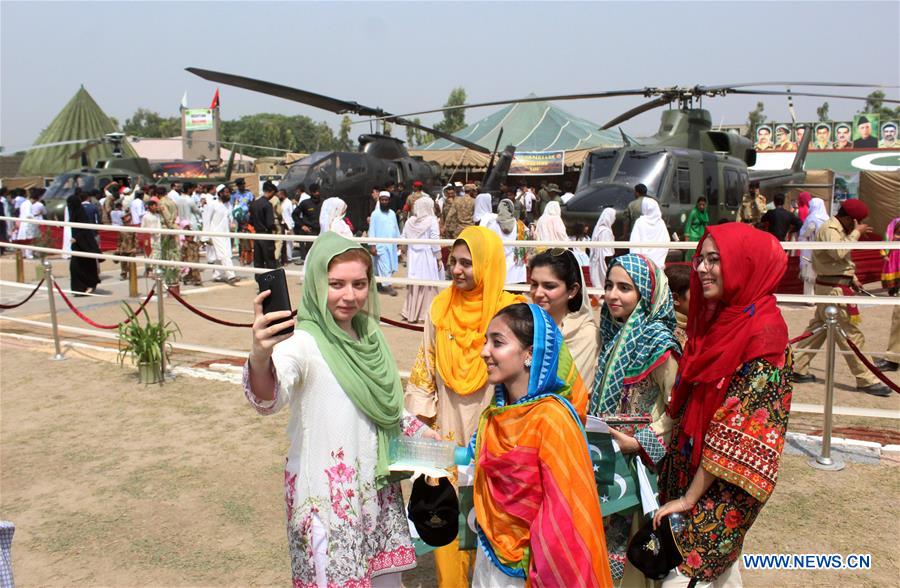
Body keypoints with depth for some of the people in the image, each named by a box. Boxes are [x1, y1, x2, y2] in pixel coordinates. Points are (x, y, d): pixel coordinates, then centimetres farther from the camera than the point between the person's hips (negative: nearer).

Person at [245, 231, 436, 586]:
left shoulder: (369, 336, 3)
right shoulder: (303, 343, -18)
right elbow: (269, 400, -39)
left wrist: (425, 435, 15)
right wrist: (260, 357, -58)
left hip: (376, 488, 6)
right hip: (326, 497, -6)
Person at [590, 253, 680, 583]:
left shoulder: (658, 342, -15)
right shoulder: (614, 333, 6)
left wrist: (637, 443, -20)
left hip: (636, 460, -6)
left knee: (628, 535, 5)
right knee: (606, 528, 15)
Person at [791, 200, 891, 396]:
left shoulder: (838, 229, 17)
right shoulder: (829, 229, -16)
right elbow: (839, 253, -32)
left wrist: (853, 279, 14)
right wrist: (856, 233, -22)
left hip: (831, 287, 10)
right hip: (834, 289, -10)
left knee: (817, 329, 13)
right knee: (851, 335, -5)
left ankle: (798, 369, 17)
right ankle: (867, 380, 2)